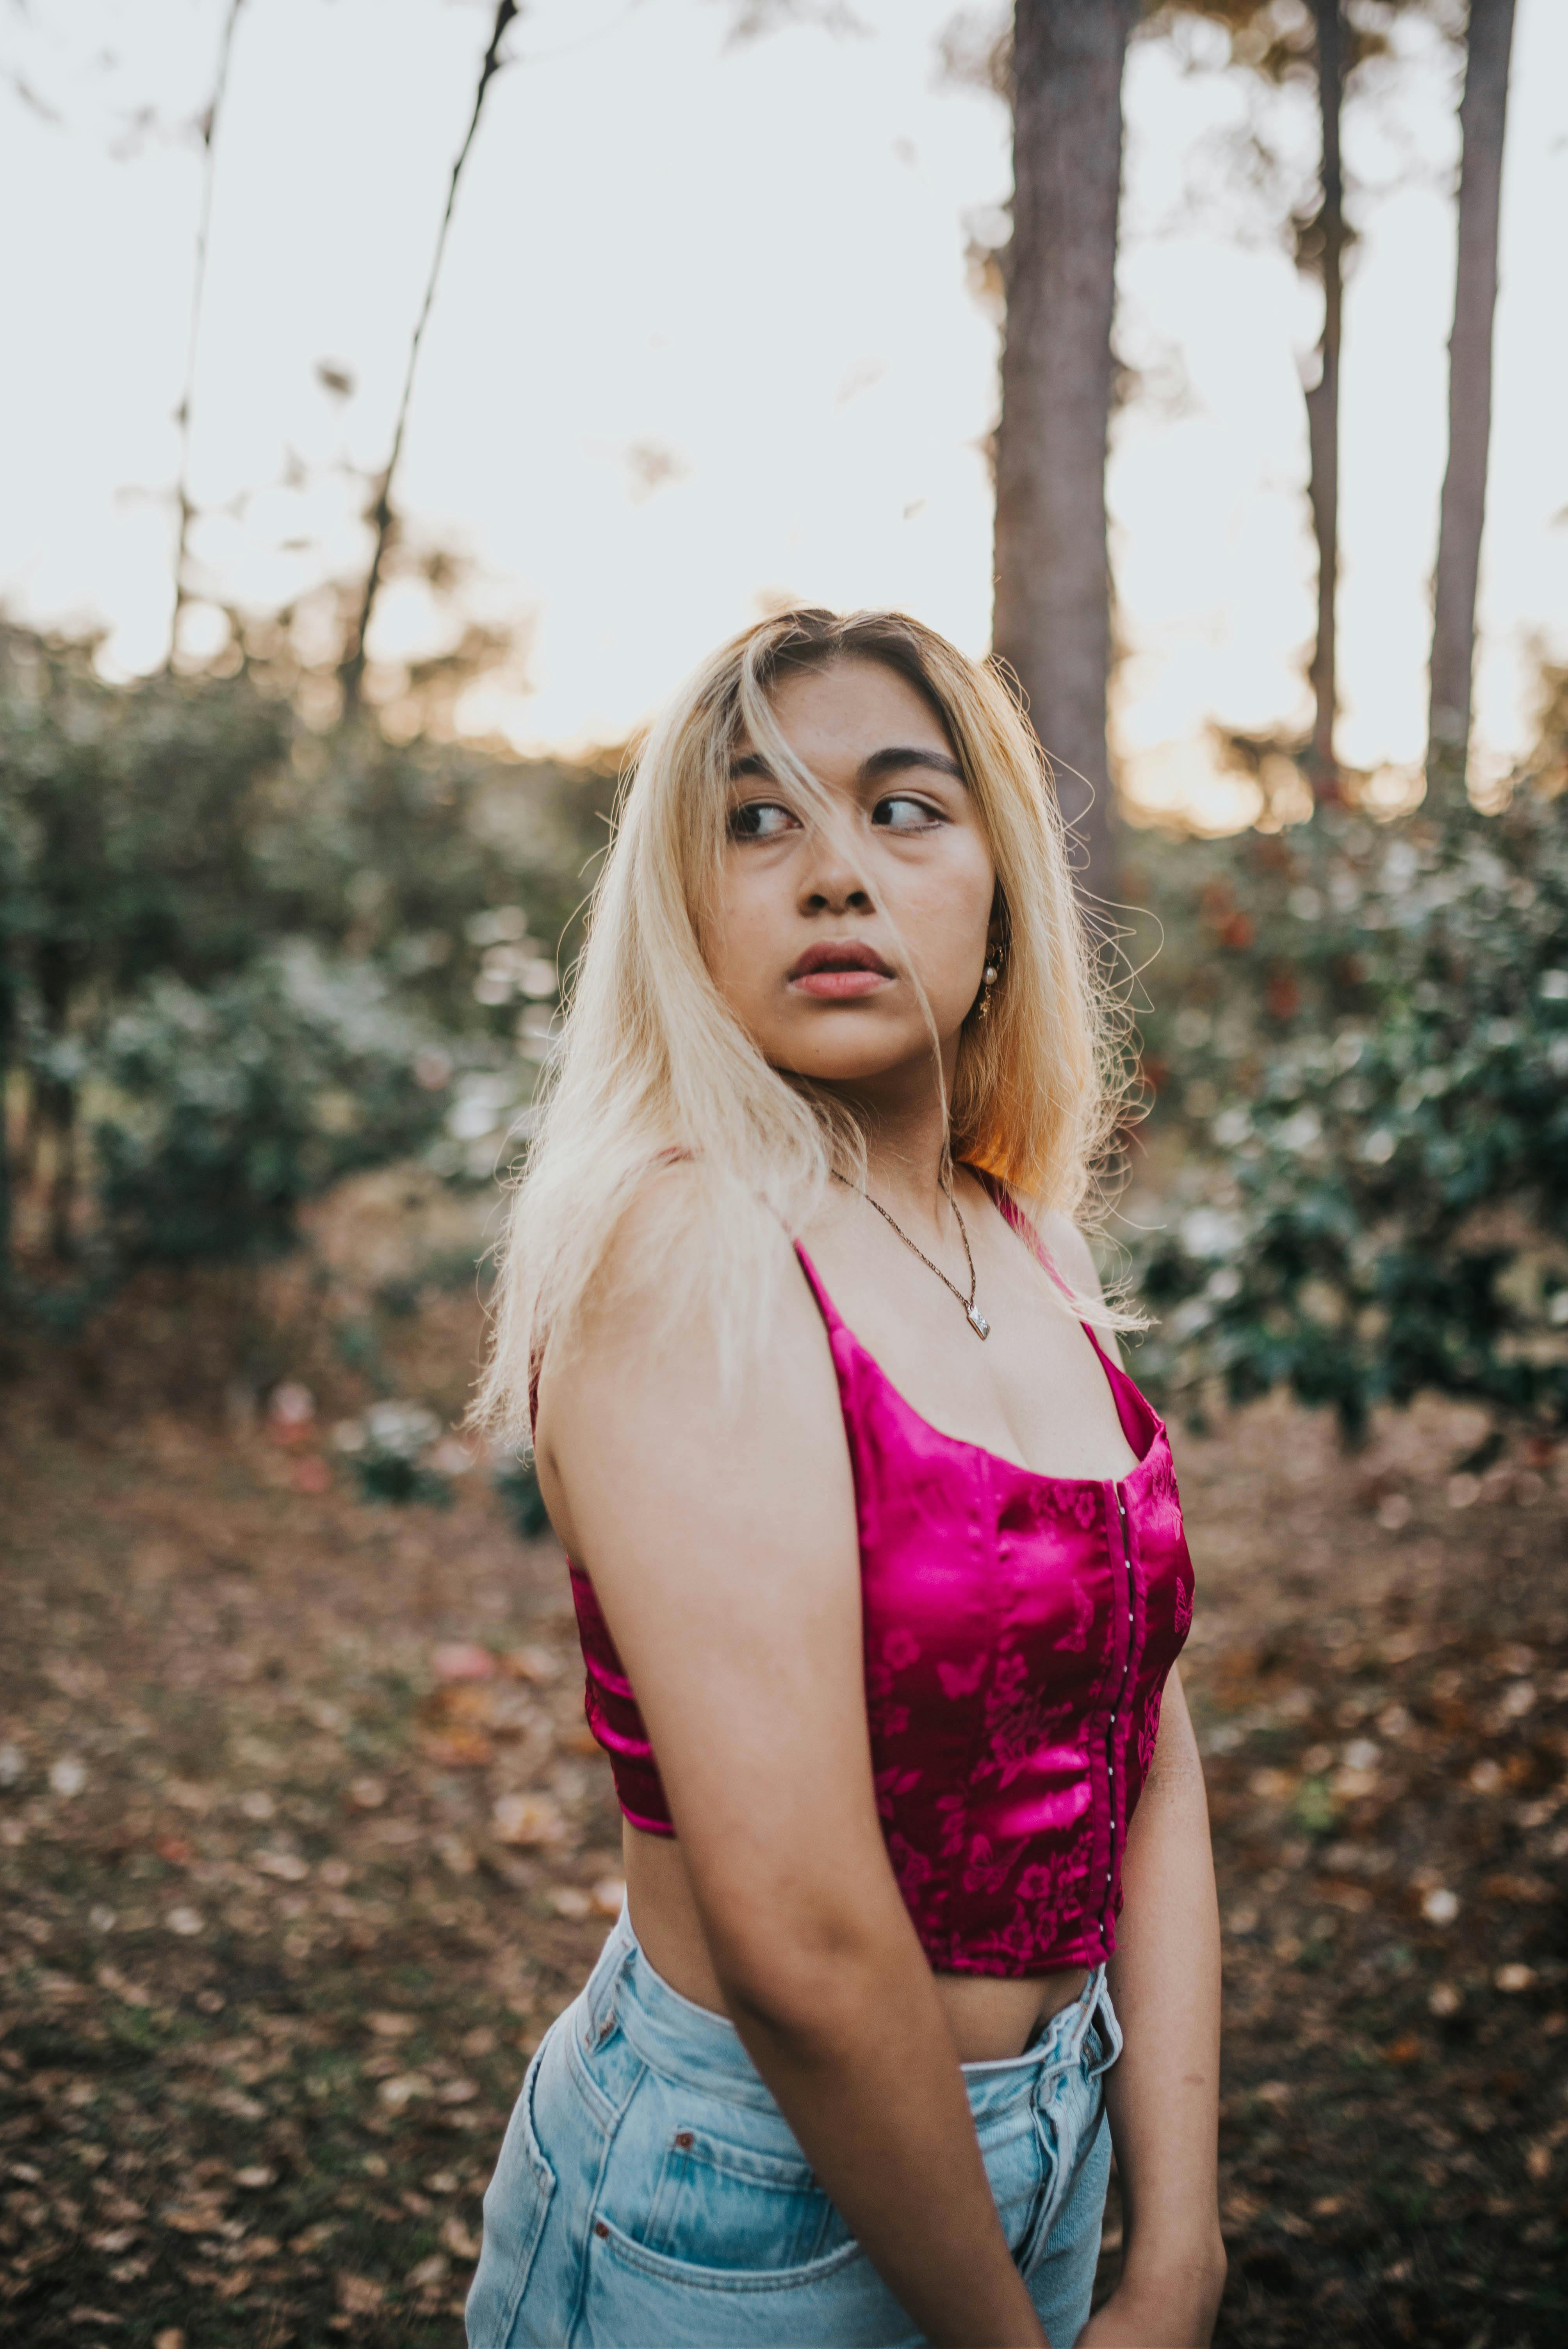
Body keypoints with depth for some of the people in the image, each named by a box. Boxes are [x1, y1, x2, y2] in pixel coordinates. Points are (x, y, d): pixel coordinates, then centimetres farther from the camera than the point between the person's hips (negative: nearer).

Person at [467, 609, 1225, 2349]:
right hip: (754, 2205, -6)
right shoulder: (683, 1248, -22)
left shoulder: (1032, 1250, 0)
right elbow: (799, 1937, -26)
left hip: (1034, 2150, 7)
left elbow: (1150, 1775, 1)